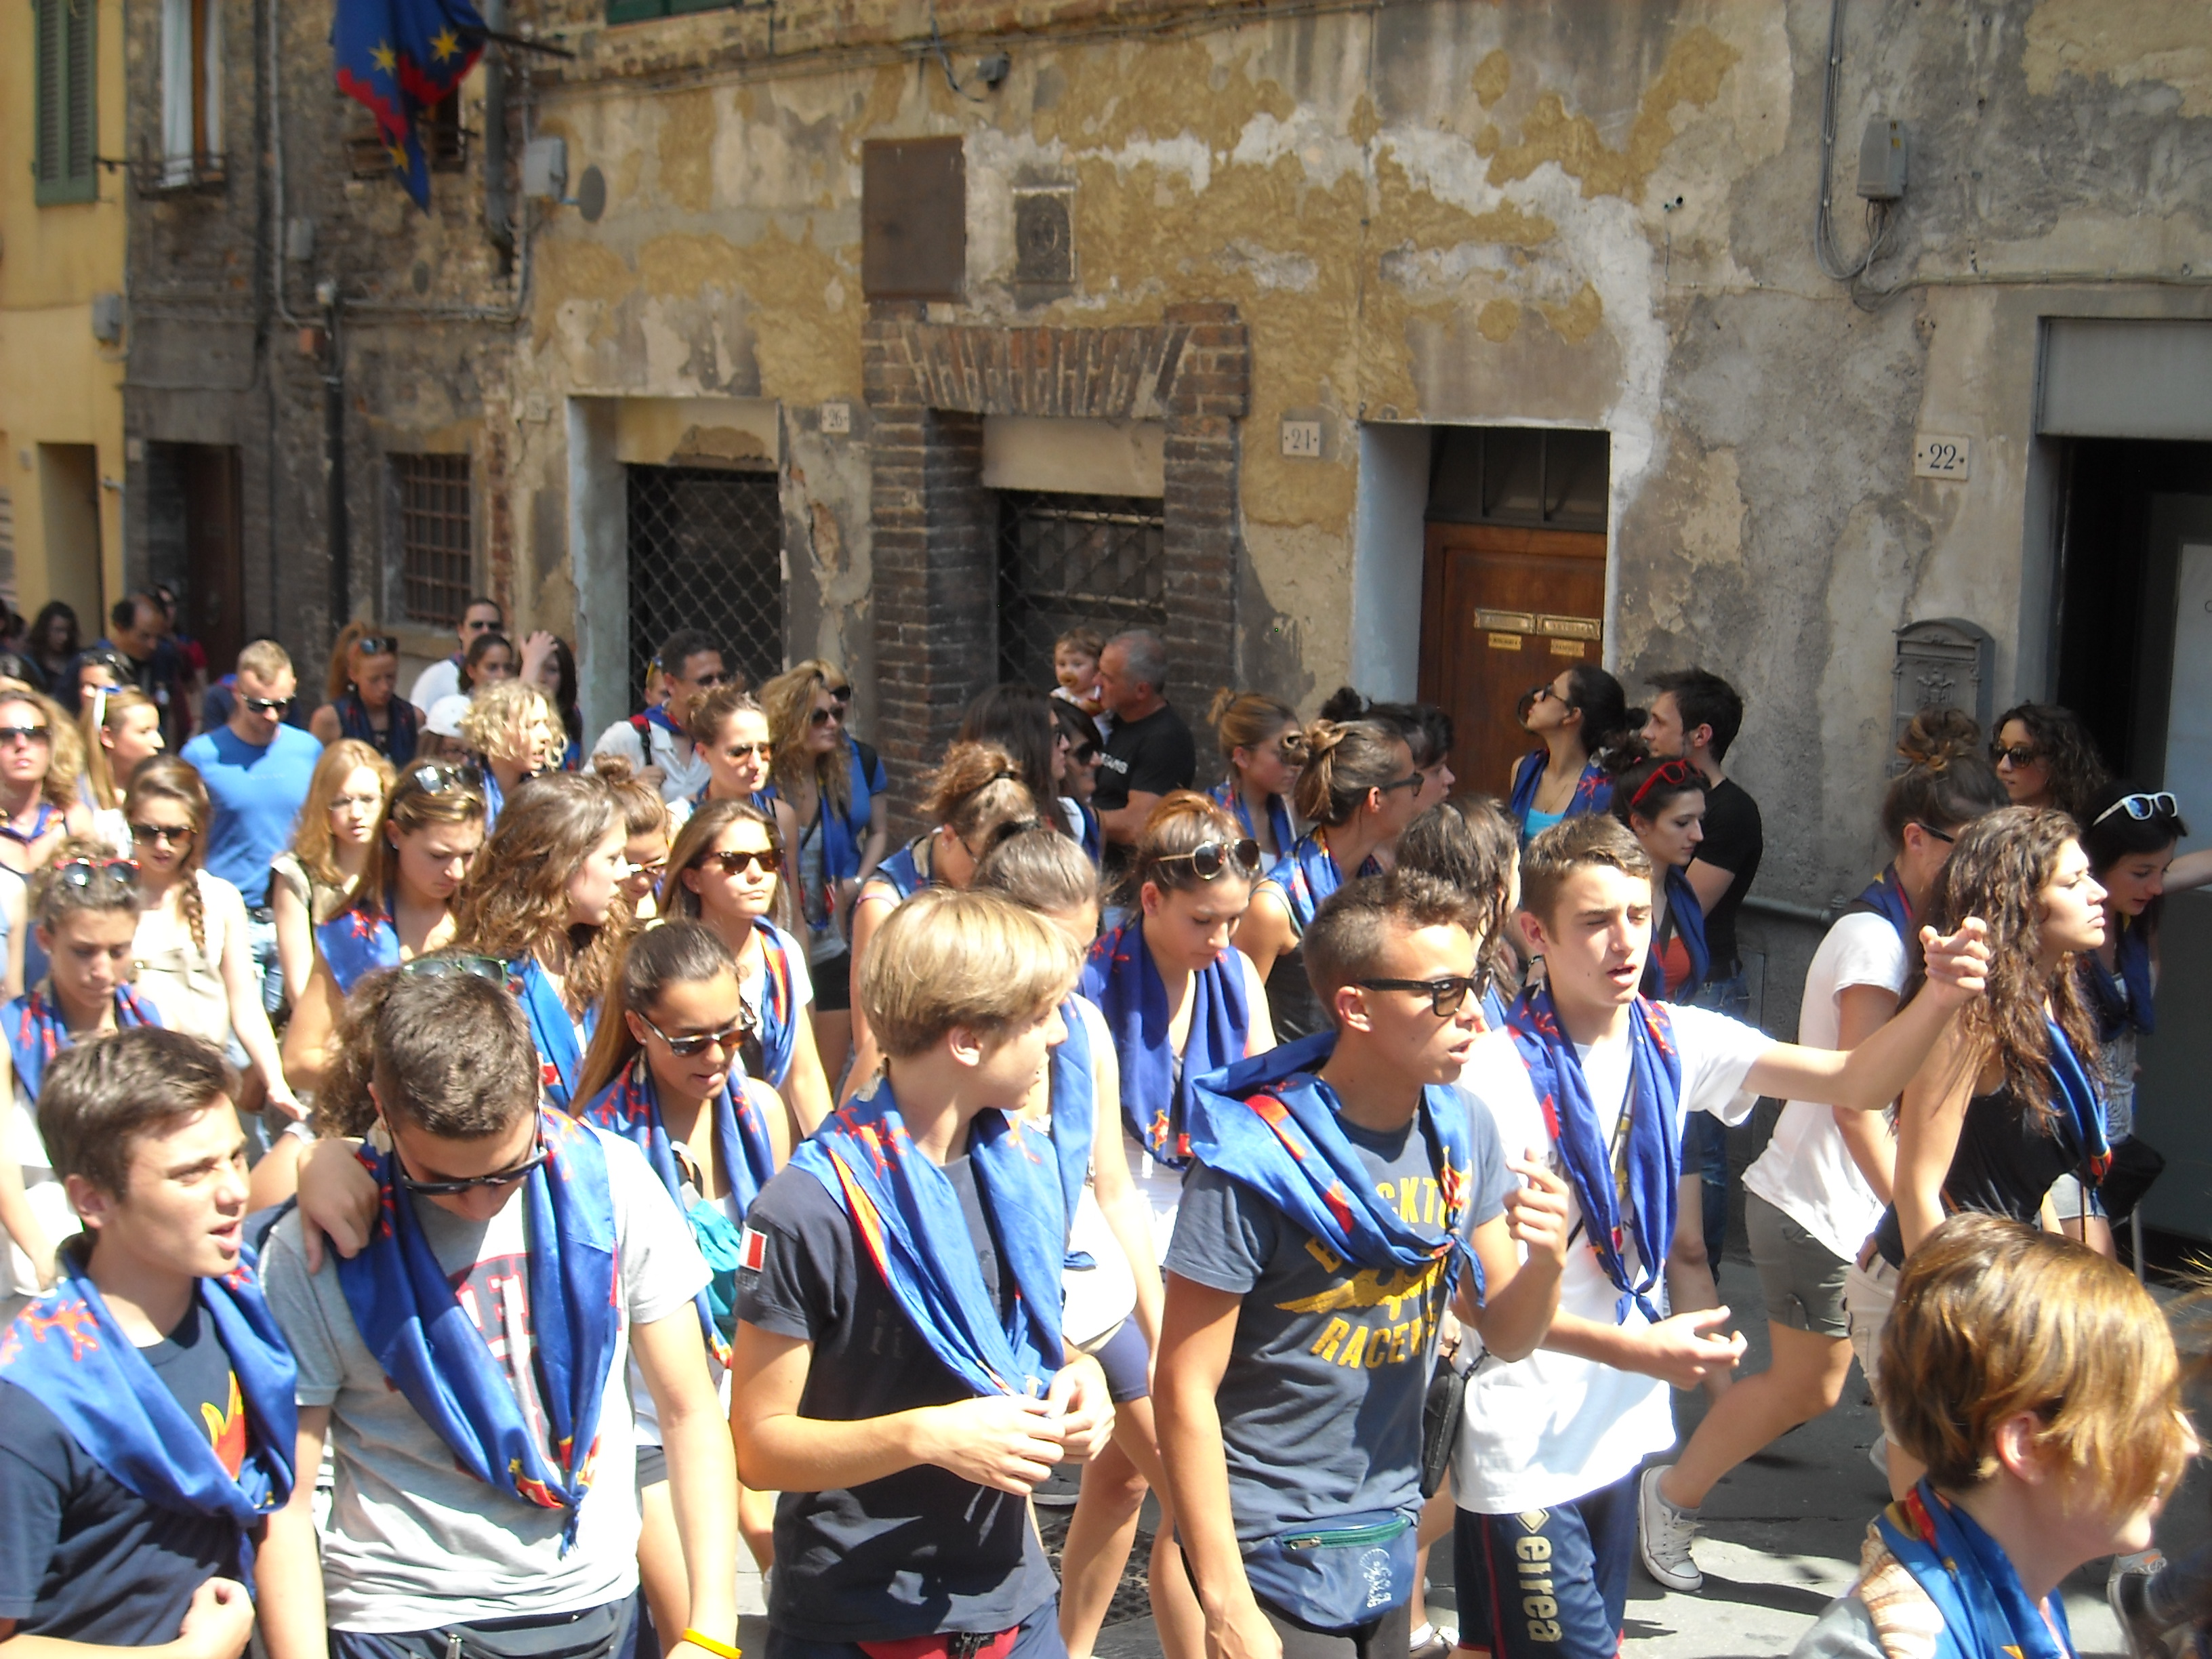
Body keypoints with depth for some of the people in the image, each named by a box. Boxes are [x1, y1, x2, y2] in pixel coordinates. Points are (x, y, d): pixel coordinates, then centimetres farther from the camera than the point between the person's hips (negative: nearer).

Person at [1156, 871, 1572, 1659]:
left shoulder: (1460, 1134, -2)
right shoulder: (1257, 1158, -21)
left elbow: (1504, 1335, 5)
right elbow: (1185, 1389, -19)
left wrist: (1546, 1259, -17)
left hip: (1390, 1535, 6)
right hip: (1275, 1554, -6)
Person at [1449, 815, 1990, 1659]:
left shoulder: (1674, 1041, -1)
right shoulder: (1497, 1076, -19)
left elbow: (1856, 1083, -6)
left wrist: (1938, 998, -24)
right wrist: (1641, 1351, -23)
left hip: (1621, 1422, 7)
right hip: (1523, 1450, -6)